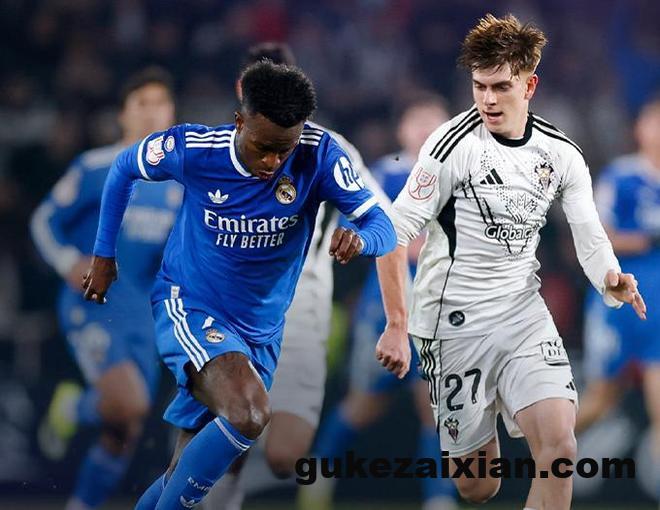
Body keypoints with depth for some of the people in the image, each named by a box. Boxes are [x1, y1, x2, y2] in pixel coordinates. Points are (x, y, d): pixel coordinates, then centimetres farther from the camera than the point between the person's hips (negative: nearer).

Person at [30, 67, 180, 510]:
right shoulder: (95, 169, -3)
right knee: (129, 404, -25)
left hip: (144, 314, 5)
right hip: (93, 304, -5)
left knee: (124, 435, 5)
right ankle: (71, 408, 7)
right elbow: (45, 221, 2)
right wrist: (70, 262, -14)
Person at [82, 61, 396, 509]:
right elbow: (124, 168, 3)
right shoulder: (193, 149, -18)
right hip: (189, 307, -4)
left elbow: (383, 227, -19)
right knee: (248, 415, -31)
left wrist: (359, 240, -43)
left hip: (260, 333, 4)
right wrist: (104, 256, 8)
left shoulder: (318, 156, -17)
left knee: (191, 469, 9)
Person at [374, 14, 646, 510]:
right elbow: (395, 232, -11)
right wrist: (397, 326, -14)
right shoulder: (454, 143, -12)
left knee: (559, 448, -17)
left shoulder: (561, 153, 2)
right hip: (454, 323, -3)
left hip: (525, 315, 4)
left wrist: (612, 280, -19)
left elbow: (591, 237, 4)